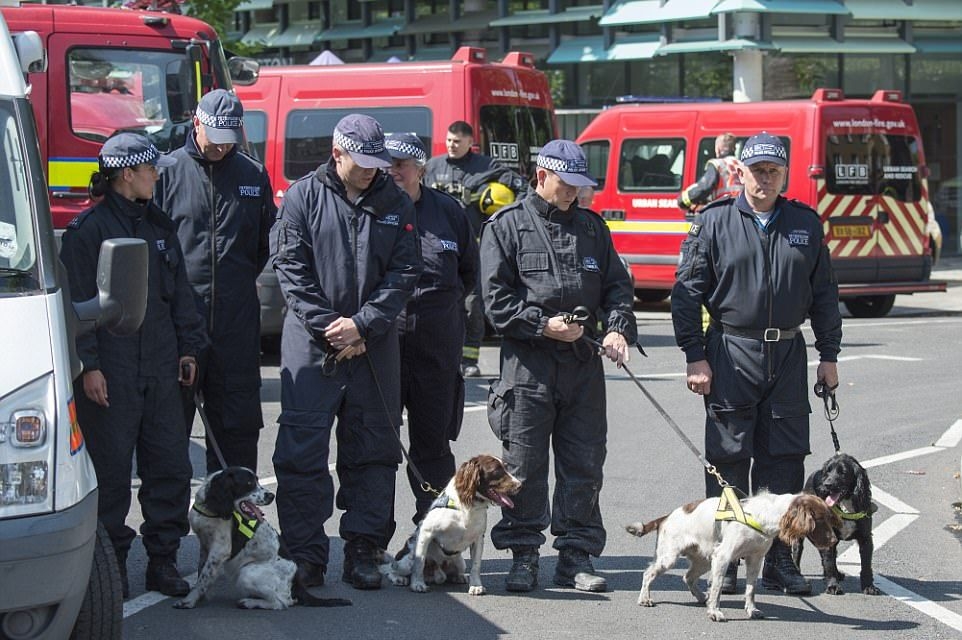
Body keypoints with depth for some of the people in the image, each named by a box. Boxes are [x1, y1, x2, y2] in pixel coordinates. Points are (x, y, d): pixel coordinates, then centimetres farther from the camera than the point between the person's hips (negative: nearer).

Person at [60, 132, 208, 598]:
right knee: (111, 472, -1)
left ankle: (163, 563, 16)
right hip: (110, 373, -6)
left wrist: (188, 348, 16)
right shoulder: (88, 228, -7)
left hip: (160, 368, 6)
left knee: (171, 467, 6)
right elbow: (78, 301, -9)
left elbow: (180, 292, 21)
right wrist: (88, 364, -13)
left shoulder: (159, 226, 14)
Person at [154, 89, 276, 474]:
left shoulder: (253, 175, 10)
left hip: (237, 320, 3)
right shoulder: (167, 171, 0)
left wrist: (244, 279, 12)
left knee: (238, 420, 7)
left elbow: (268, 240, 20)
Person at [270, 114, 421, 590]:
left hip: (375, 346, 2)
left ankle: (364, 551, 12)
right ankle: (305, 553, 2)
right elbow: (291, 270, -4)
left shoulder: (395, 204, 7)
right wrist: (329, 330, -10)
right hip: (311, 343, -2)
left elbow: (404, 273, 2)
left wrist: (362, 325, -10)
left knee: (372, 451, 5)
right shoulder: (303, 198, 1)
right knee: (302, 450, -4)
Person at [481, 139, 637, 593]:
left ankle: (577, 556, 13)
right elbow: (497, 298, -5)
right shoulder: (506, 226, 1)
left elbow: (616, 285, 14)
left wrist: (617, 329, -5)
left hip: (584, 364, 4)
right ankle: (523, 556, 10)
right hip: (527, 365, -4)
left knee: (584, 465, 5)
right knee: (524, 466, 0)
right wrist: (544, 325, -15)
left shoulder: (591, 227, 14)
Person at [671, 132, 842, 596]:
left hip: (788, 354, 3)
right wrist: (695, 357, -6)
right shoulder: (714, 223, 1)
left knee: (785, 458, 3)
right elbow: (687, 292, 0)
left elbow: (824, 293, 15)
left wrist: (828, 355, 12)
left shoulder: (806, 224, 10)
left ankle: (779, 560, 11)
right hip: (731, 353, -3)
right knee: (728, 458, -1)